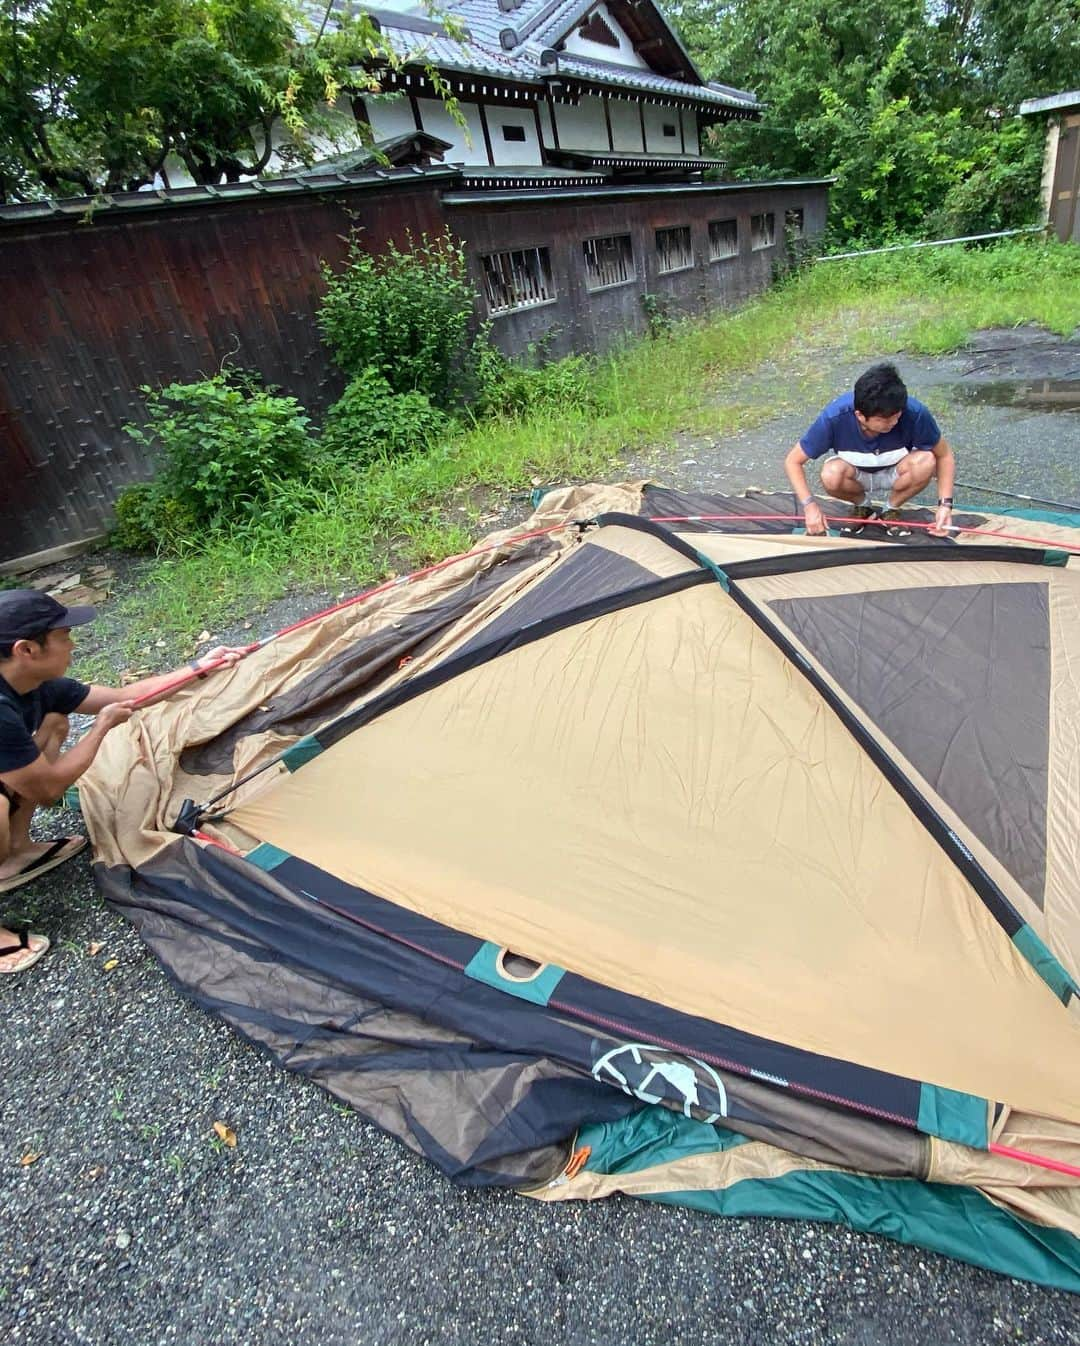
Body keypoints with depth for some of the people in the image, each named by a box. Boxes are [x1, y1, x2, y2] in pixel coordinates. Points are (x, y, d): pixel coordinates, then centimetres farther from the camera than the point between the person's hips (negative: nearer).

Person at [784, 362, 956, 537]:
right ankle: (863, 506, 1)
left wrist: (945, 503, -26)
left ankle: (891, 509, -1)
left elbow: (944, 455, -14)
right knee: (831, 474, -34)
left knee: (925, 462, -32)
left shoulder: (913, 412, -31)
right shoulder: (835, 418, -33)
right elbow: (793, 462, -22)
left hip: (893, 475, 1)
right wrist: (809, 504, -35)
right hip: (856, 476, 0)